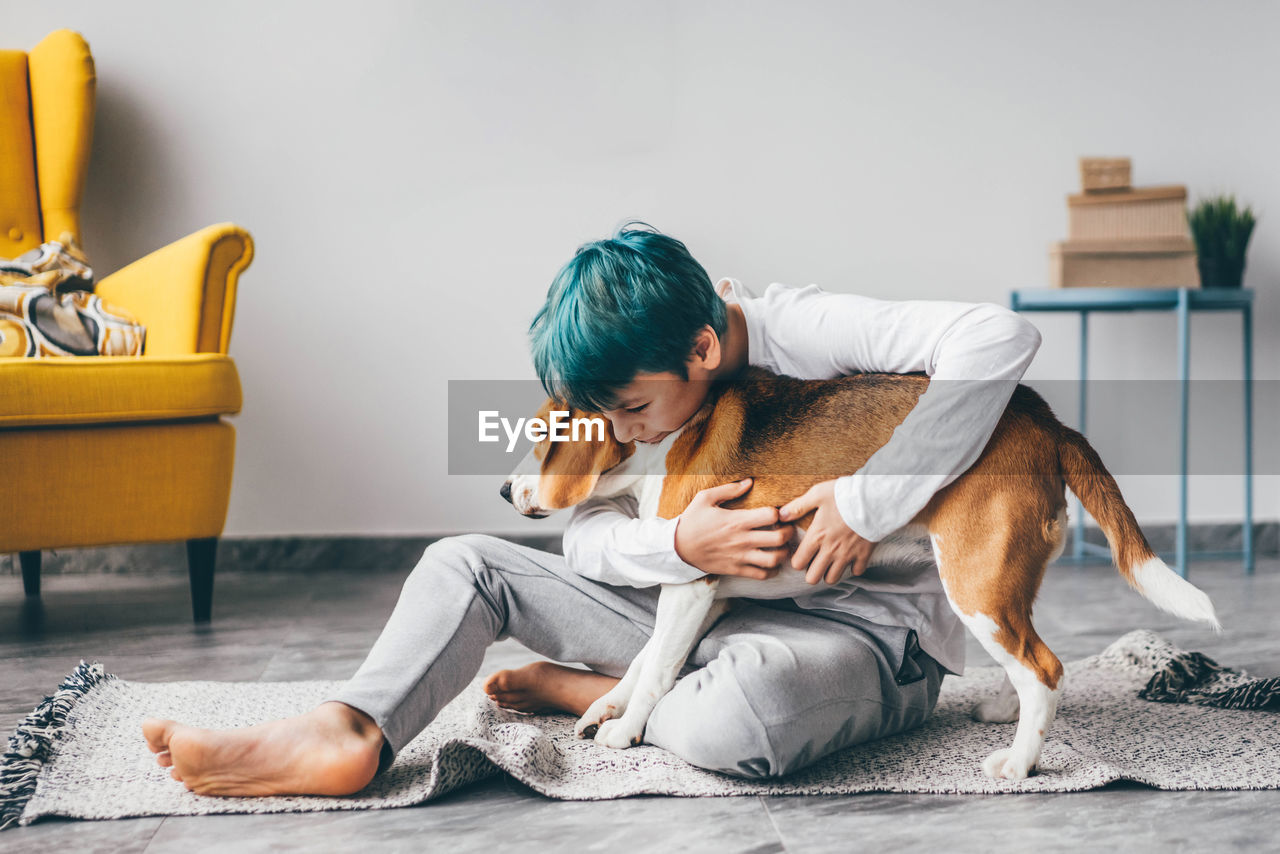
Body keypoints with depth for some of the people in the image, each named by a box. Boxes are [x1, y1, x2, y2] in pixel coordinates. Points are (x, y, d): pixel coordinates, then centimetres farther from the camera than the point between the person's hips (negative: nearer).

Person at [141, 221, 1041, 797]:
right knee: (467, 564, -4)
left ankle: (586, 691, -12)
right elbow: (589, 537, -3)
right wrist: (679, 546, -26)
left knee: (733, 719, -44)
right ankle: (348, 734, -25)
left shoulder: (803, 330, -21)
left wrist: (867, 502, -31)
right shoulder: (649, 381, 0)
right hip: (719, 610, 7)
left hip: (867, 625, -6)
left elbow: (998, 337, -33)